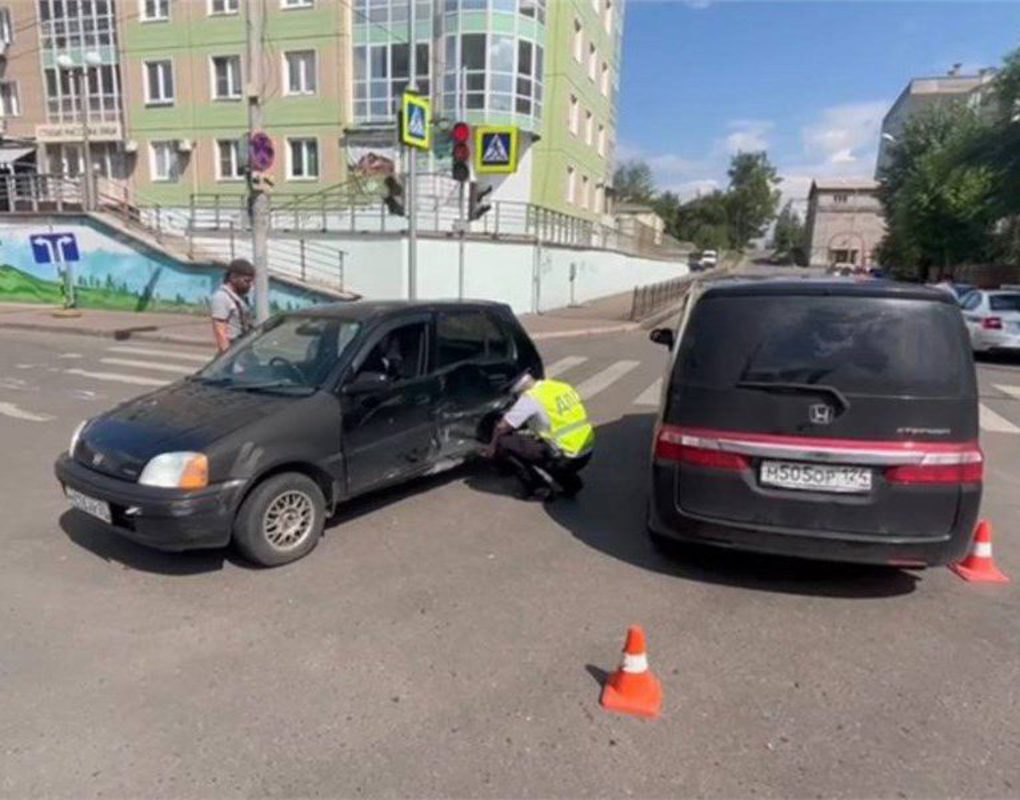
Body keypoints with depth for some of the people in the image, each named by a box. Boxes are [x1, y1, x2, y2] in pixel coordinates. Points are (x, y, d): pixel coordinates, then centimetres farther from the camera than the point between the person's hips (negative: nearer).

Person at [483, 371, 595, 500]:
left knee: (504, 444, -2)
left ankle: (541, 488, 2)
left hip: (565, 459, -8)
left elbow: (502, 428, -6)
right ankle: (570, 482, 21)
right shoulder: (563, 387, 12)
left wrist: (492, 447, 13)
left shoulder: (530, 397, -9)